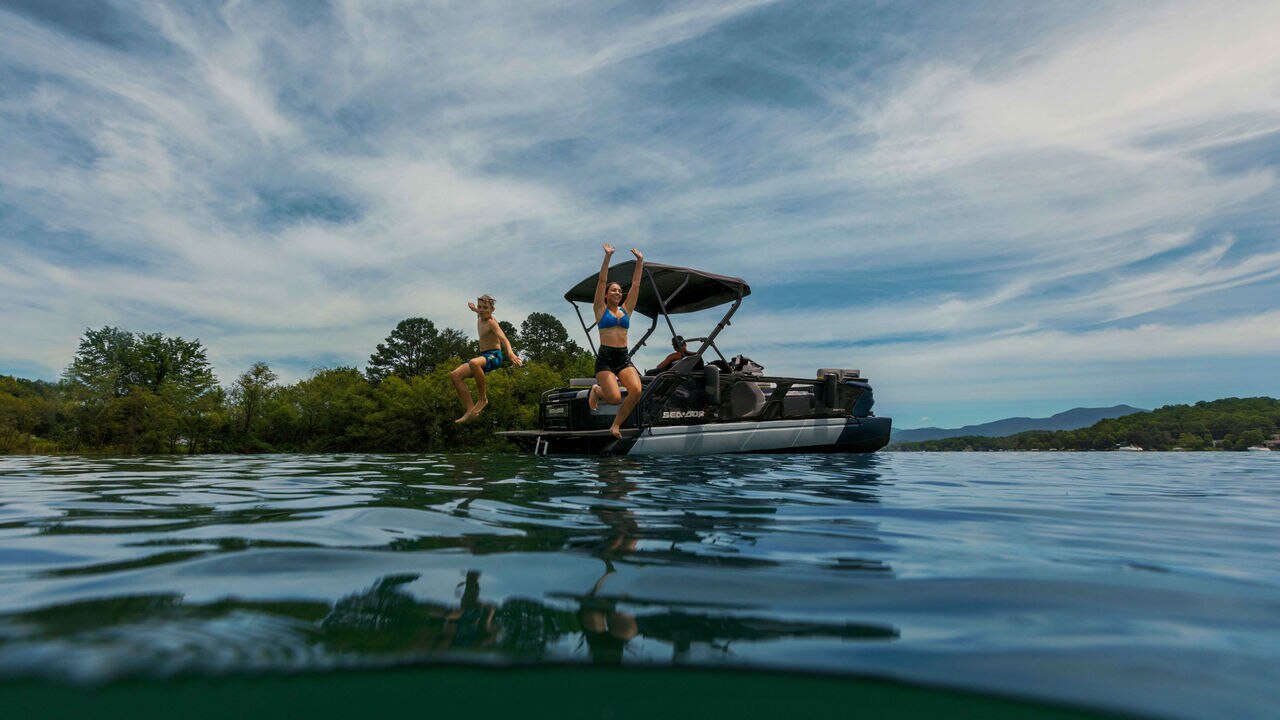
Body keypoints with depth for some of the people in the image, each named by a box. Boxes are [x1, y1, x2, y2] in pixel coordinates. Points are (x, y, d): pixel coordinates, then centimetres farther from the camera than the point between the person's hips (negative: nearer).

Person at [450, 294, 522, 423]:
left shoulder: (491, 322, -12)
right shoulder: (480, 318, 11)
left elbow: (503, 338, -29)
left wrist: (510, 353, -46)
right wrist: (474, 310, 54)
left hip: (494, 355, -9)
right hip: (483, 355, 9)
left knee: (474, 363, -41)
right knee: (455, 375, -4)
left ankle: (483, 399, -22)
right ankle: (470, 410, -5)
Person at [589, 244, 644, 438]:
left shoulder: (626, 310, 16)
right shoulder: (600, 309, 7)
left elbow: (635, 284, 13)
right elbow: (602, 281, -1)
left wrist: (640, 261, 9)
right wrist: (608, 256, -6)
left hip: (624, 358, 4)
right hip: (605, 358, -4)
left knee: (636, 391, -21)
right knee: (615, 398, -20)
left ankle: (616, 424, -1)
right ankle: (597, 390, 17)